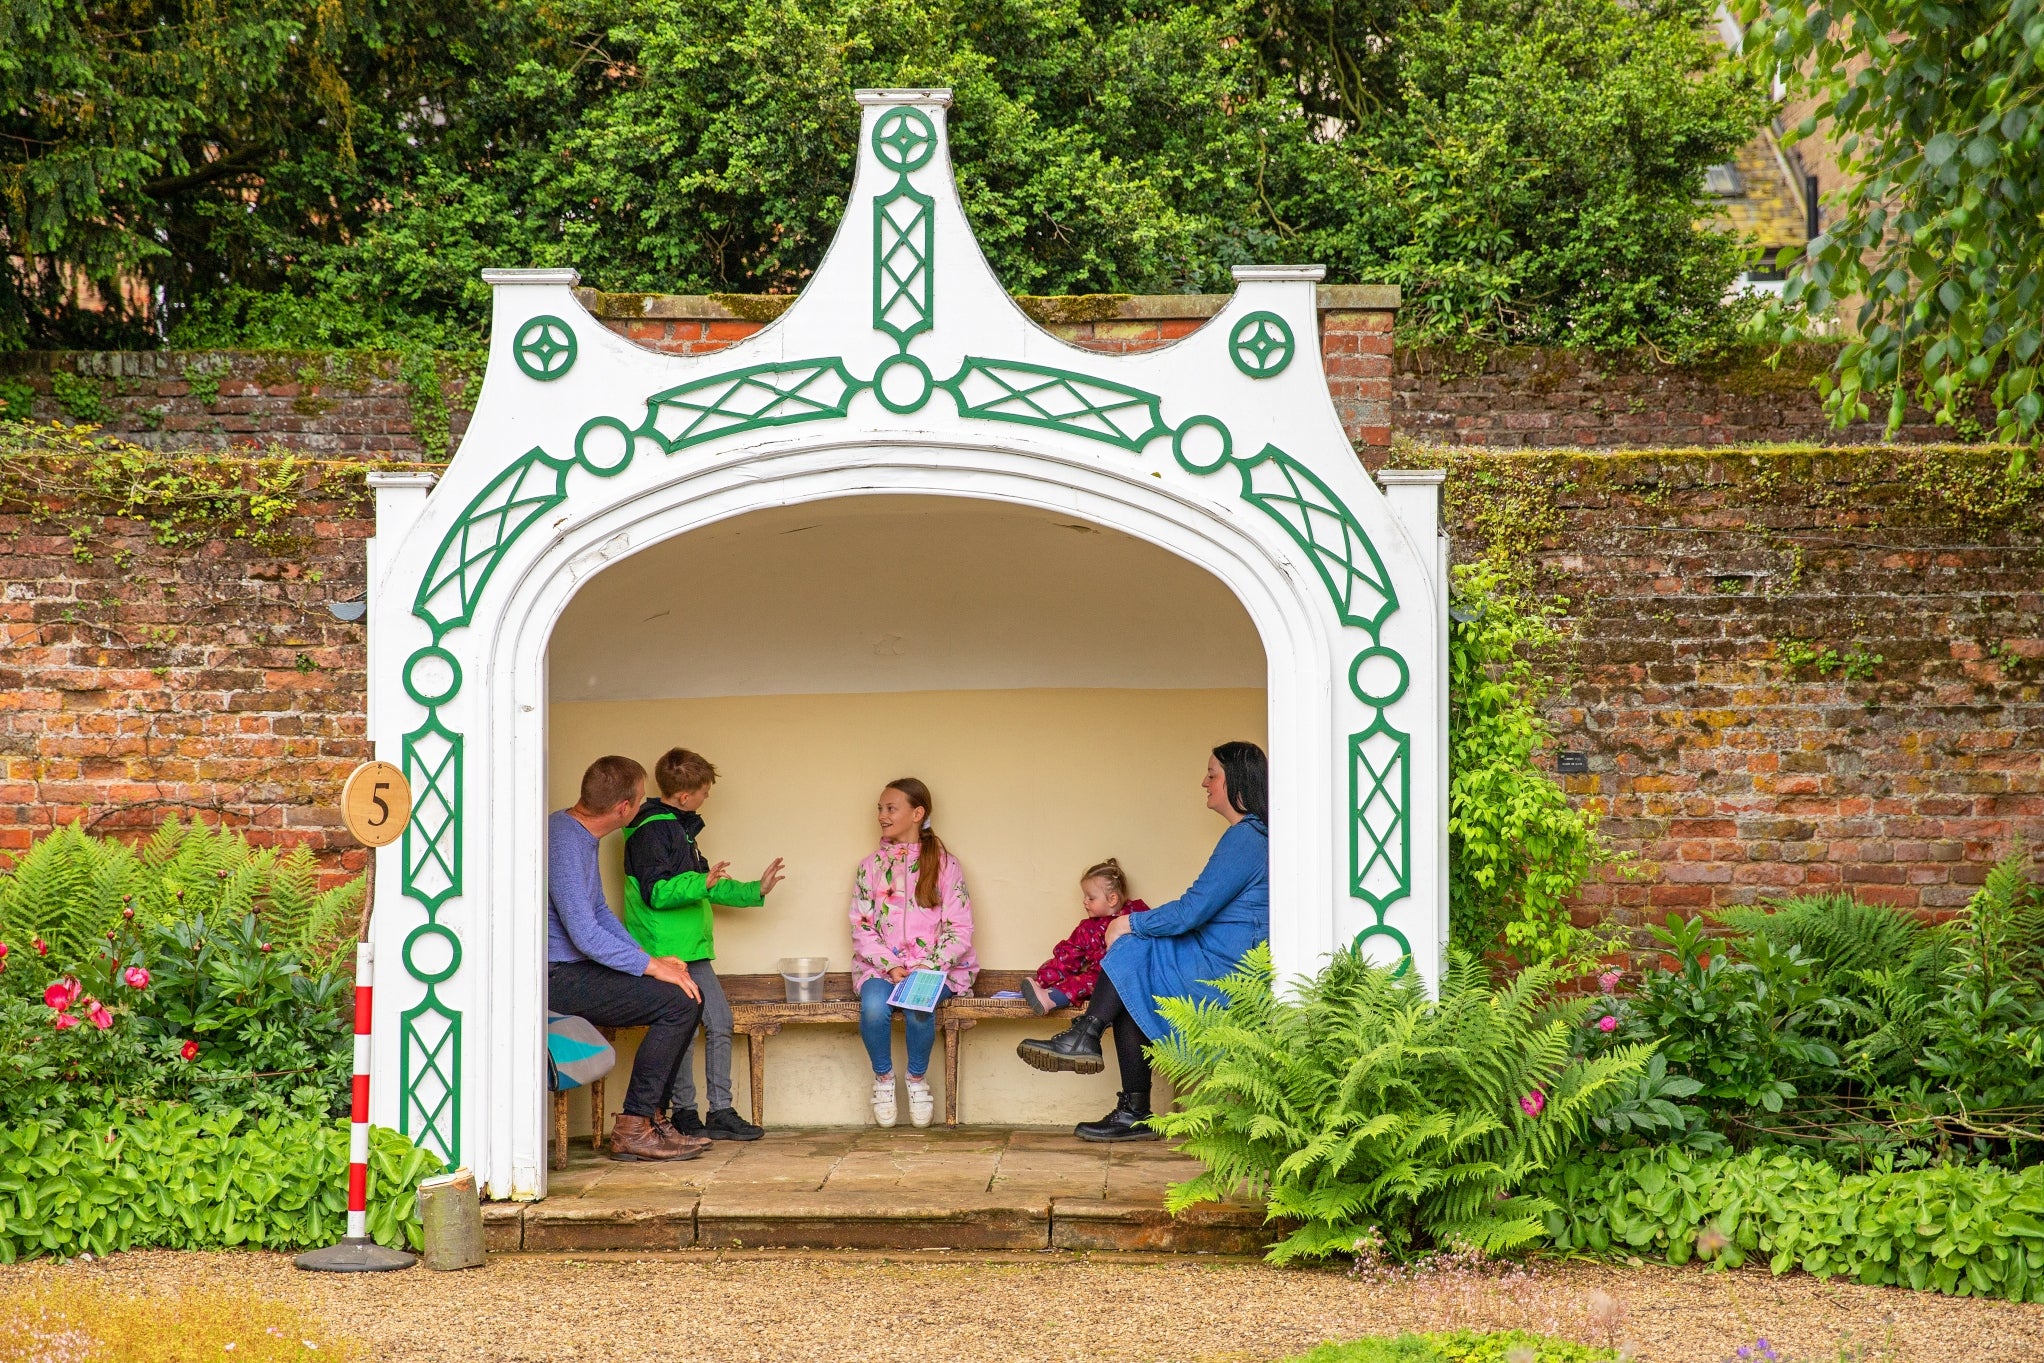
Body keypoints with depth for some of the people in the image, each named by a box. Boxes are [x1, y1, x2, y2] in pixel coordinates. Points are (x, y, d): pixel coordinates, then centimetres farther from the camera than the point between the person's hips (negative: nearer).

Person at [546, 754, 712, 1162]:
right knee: (677, 1001, -18)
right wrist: (652, 966, -15)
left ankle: (649, 1116, 10)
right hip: (558, 978, -10)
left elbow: (600, 912, 21)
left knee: (687, 995, 8)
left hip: (575, 970, 10)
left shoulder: (580, 834, 14)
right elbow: (587, 936, -24)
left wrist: (650, 959, 9)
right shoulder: (563, 842, -20)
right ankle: (633, 1128, -13)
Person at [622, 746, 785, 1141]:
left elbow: (706, 886, 30)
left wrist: (754, 890, 29)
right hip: (665, 951, -10)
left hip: (693, 947, 10)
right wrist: (701, 883, -31)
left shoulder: (682, 828, 20)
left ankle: (721, 1112, 11)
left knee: (720, 1021, 6)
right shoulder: (651, 831, -12)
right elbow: (657, 892, -20)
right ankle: (683, 1113, 3)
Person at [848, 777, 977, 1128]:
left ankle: (917, 1078, -8)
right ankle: (883, 1078, -7)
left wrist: (929, 968, -15)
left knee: (918, 1006, -35)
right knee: (873, 1006, -33)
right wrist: (890, 965, -12)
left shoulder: (945, 865, 4)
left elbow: (959, 928, 0)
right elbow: (861, 928, 5)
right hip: (881, 965, 2)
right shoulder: (870, 868, 11)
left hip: (935, 966, -1)